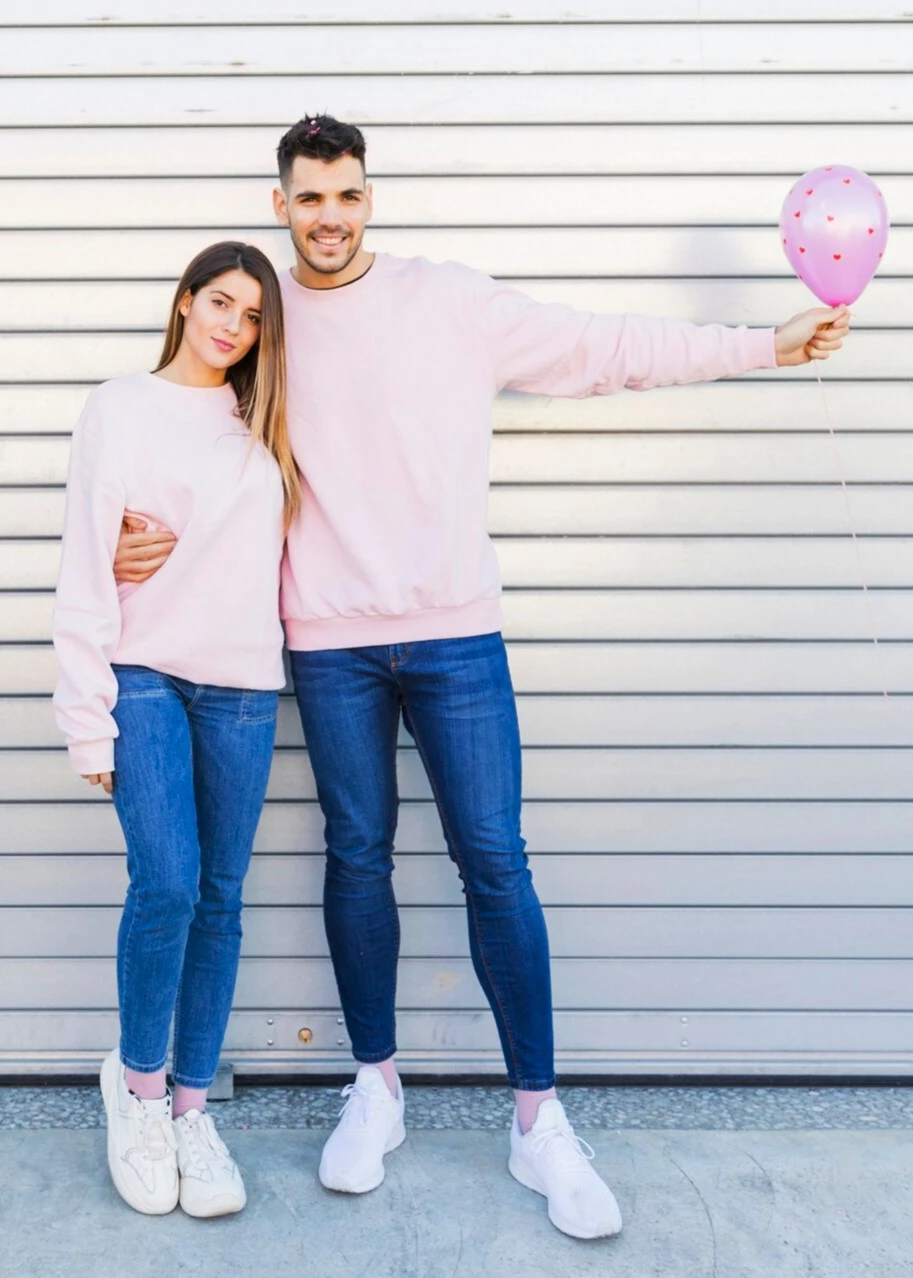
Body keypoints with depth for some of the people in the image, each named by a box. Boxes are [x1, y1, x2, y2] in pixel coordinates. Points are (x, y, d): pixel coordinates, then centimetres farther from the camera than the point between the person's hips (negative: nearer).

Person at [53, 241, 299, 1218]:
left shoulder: (261, 426, 15)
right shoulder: (122, 408, 2)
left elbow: (273, 552, 13)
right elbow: (86, 572, -4)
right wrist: (89, 715, -9)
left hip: (243, 688, 4)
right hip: (145, 677, -3)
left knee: (220, 901, 4)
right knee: (166, 885, -13)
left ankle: (191, 1109, 17)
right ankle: (136, 1084, 13)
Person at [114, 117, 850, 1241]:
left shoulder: (447, 300, 1)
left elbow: (604, 348, 1)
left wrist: (764, 343, 0)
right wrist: (137, 534, -6)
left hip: (455, 631, -1)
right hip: (329, 642, 2)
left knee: (494, 860, -1)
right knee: (357, 857, 10)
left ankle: (538, 1118, 12)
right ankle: (376, 1087, 28)